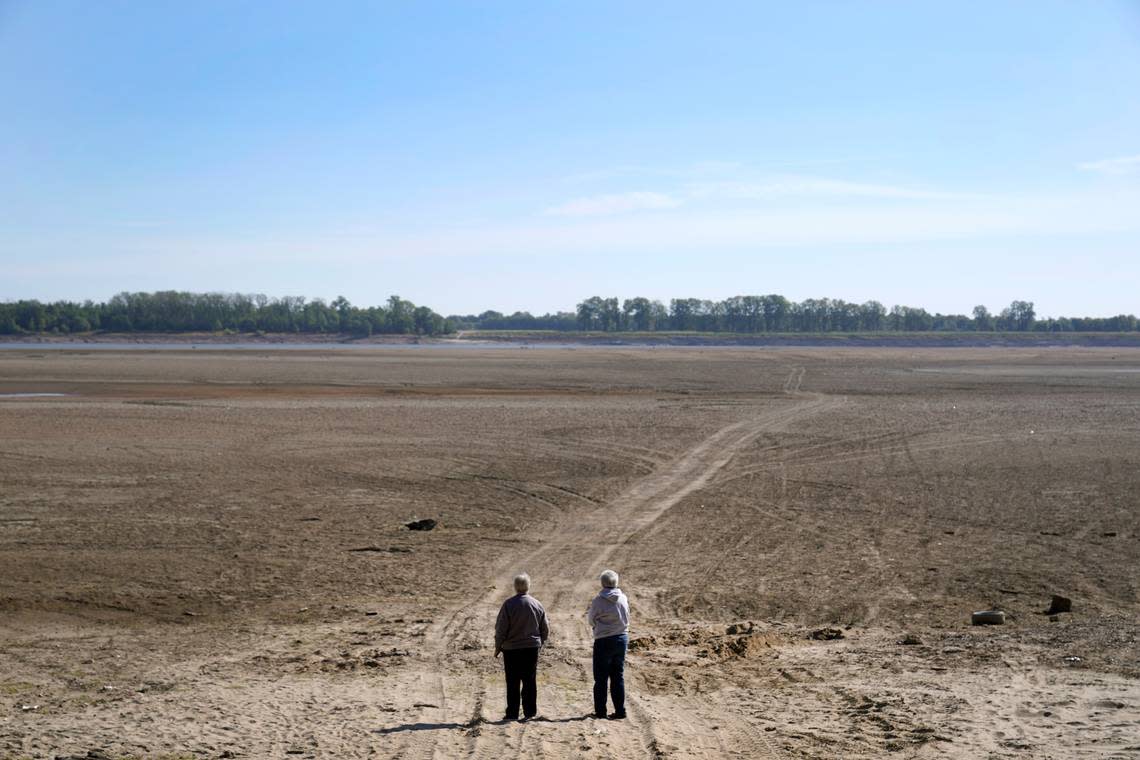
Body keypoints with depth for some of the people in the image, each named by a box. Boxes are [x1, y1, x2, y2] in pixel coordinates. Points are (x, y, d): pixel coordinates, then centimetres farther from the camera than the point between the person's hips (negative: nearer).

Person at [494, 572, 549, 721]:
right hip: (532, 648, 3)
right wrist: (539, 643, 22)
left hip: (511, 649, -3)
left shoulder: (509, 605, -10)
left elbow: (501, 629, -9)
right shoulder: (537, 605, 2)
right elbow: (545, 630, 8)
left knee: (513, 683, 3)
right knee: (530, 681, 9)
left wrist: (498, 647, 3)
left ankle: (512, 713, 5)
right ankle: (529, 712, 9)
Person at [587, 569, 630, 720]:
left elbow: (591, 620, -1)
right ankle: (620, 710, 10)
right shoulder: (623, 599, -1)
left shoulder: (598, 600, -14)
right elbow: (627, 618, 9)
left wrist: (588, 615, 20)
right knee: (618, 676, 11)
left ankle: (600, 711, 9)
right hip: (622, 638, 4)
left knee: (601, 678, 6)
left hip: (604, 641, -4)